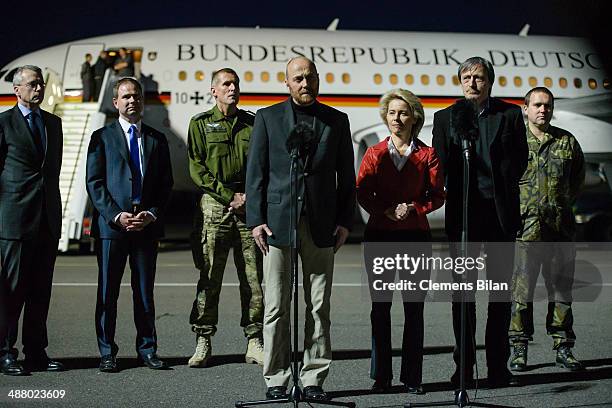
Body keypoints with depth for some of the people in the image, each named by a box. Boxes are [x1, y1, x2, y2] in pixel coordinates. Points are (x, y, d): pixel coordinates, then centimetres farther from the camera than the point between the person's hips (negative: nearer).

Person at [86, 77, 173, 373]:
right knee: (107, 292, 1)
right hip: (111, 225, -2)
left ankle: (147, 349, 15)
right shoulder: (102, 137, 6)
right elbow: (94, 183, -1)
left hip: (147, 225, 2)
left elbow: (166, 184, 11)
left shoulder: (156, 139, 14)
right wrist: (116, 215, -11)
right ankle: (107, 353, 8)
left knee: (145, 291, 6)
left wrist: (152, 213, -6)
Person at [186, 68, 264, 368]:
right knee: (209, 278, -2)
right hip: (214, 206, -2)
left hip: (250, 206, 2)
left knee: (253, 278, 2)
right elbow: (197, 169, -1)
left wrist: (250, 197, -5)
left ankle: (254, 343, 8)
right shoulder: (201, 124, 7)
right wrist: (230, 196, -9)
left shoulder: (254, 123, 14)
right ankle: (203, 341, 5)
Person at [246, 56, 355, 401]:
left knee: (319, 307, 3)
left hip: (321, 226, 1)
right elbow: (256, 173, 4)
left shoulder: (337, 120, 11)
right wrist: (256, 220, -4)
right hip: (277, 222, -1)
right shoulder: (268, 117, 7)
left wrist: (345, 221, 3)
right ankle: (277, 379, 8)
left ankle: (314, 379, 10)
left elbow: (346, 176, 11)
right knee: (276, 307, 1)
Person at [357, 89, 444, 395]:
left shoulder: (427, 155, 4)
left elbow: (437, 196, 4)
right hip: (379, 234, 1)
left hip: (415, 235, -1)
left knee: (414, 307, 0)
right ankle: (381, 376, 9)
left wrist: (413, 208, -12)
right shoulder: (375, 153, 7)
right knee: (380, 306, 3)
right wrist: (386, 211, -12)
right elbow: (362, 193, 2)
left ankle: (412, 377, 7)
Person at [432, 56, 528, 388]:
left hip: (500, 212, 0)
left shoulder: (510, 115, 6)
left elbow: (520, 159, 3)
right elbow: (439, 165, 2)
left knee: (501, 288, 4)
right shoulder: (446, 117, 8)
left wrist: (500, 188, -5)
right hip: (462, 211, 0)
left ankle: (498, 364, 12)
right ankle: (464, 366, 10)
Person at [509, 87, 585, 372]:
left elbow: (579, 177, 22)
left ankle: (563, 348, 15)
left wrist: (564, 203, 14)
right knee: (522, 290, -1)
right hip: (524, 228, -3)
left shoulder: (567, 141, 10)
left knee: (561, 289, 7)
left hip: (560, 228, 3)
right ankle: (519, 349, 8)